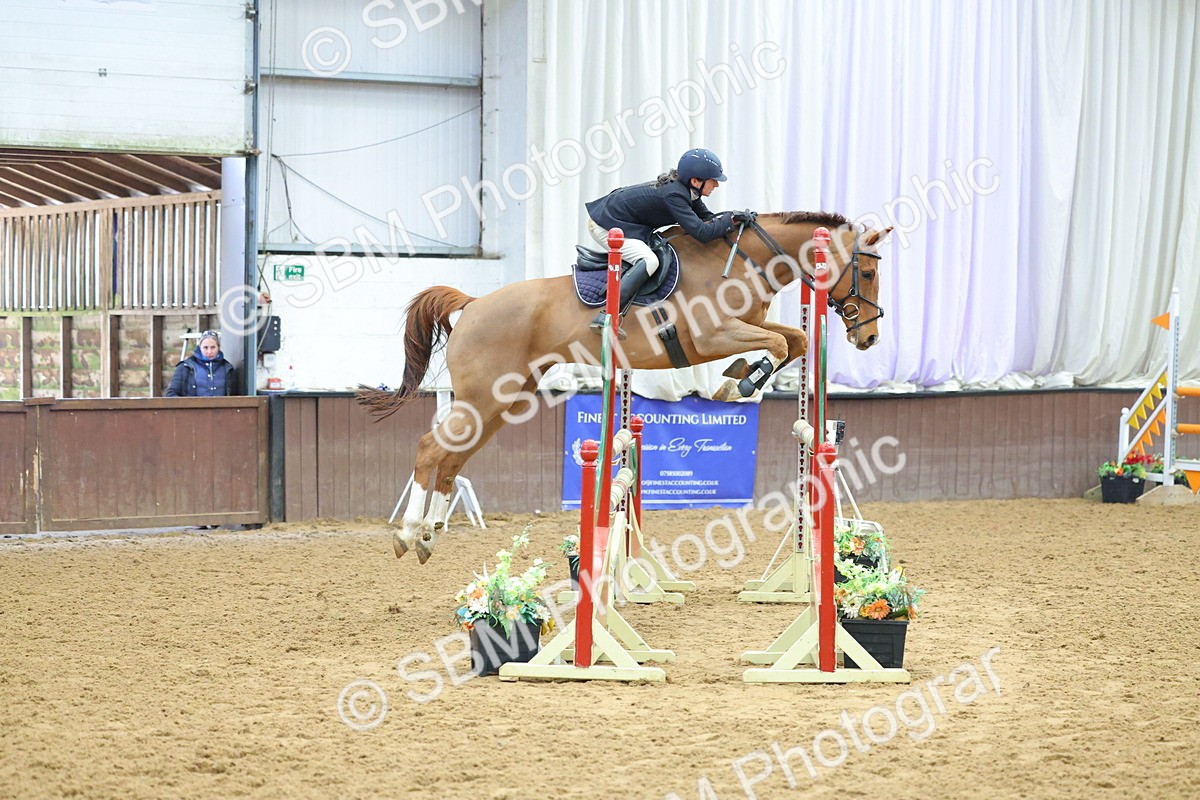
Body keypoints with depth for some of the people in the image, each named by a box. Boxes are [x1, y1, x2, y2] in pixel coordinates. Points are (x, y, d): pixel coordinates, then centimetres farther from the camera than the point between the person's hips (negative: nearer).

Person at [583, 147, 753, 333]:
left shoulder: (687, 190, 1)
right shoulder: (674, 195, -27)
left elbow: (707, 218, 9)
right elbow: (701, 232, -32)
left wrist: (728, 217, -9)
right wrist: (731, 218, -21)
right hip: (605, 225, -11)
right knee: (649, 261, -26)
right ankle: (605, 316, -32)